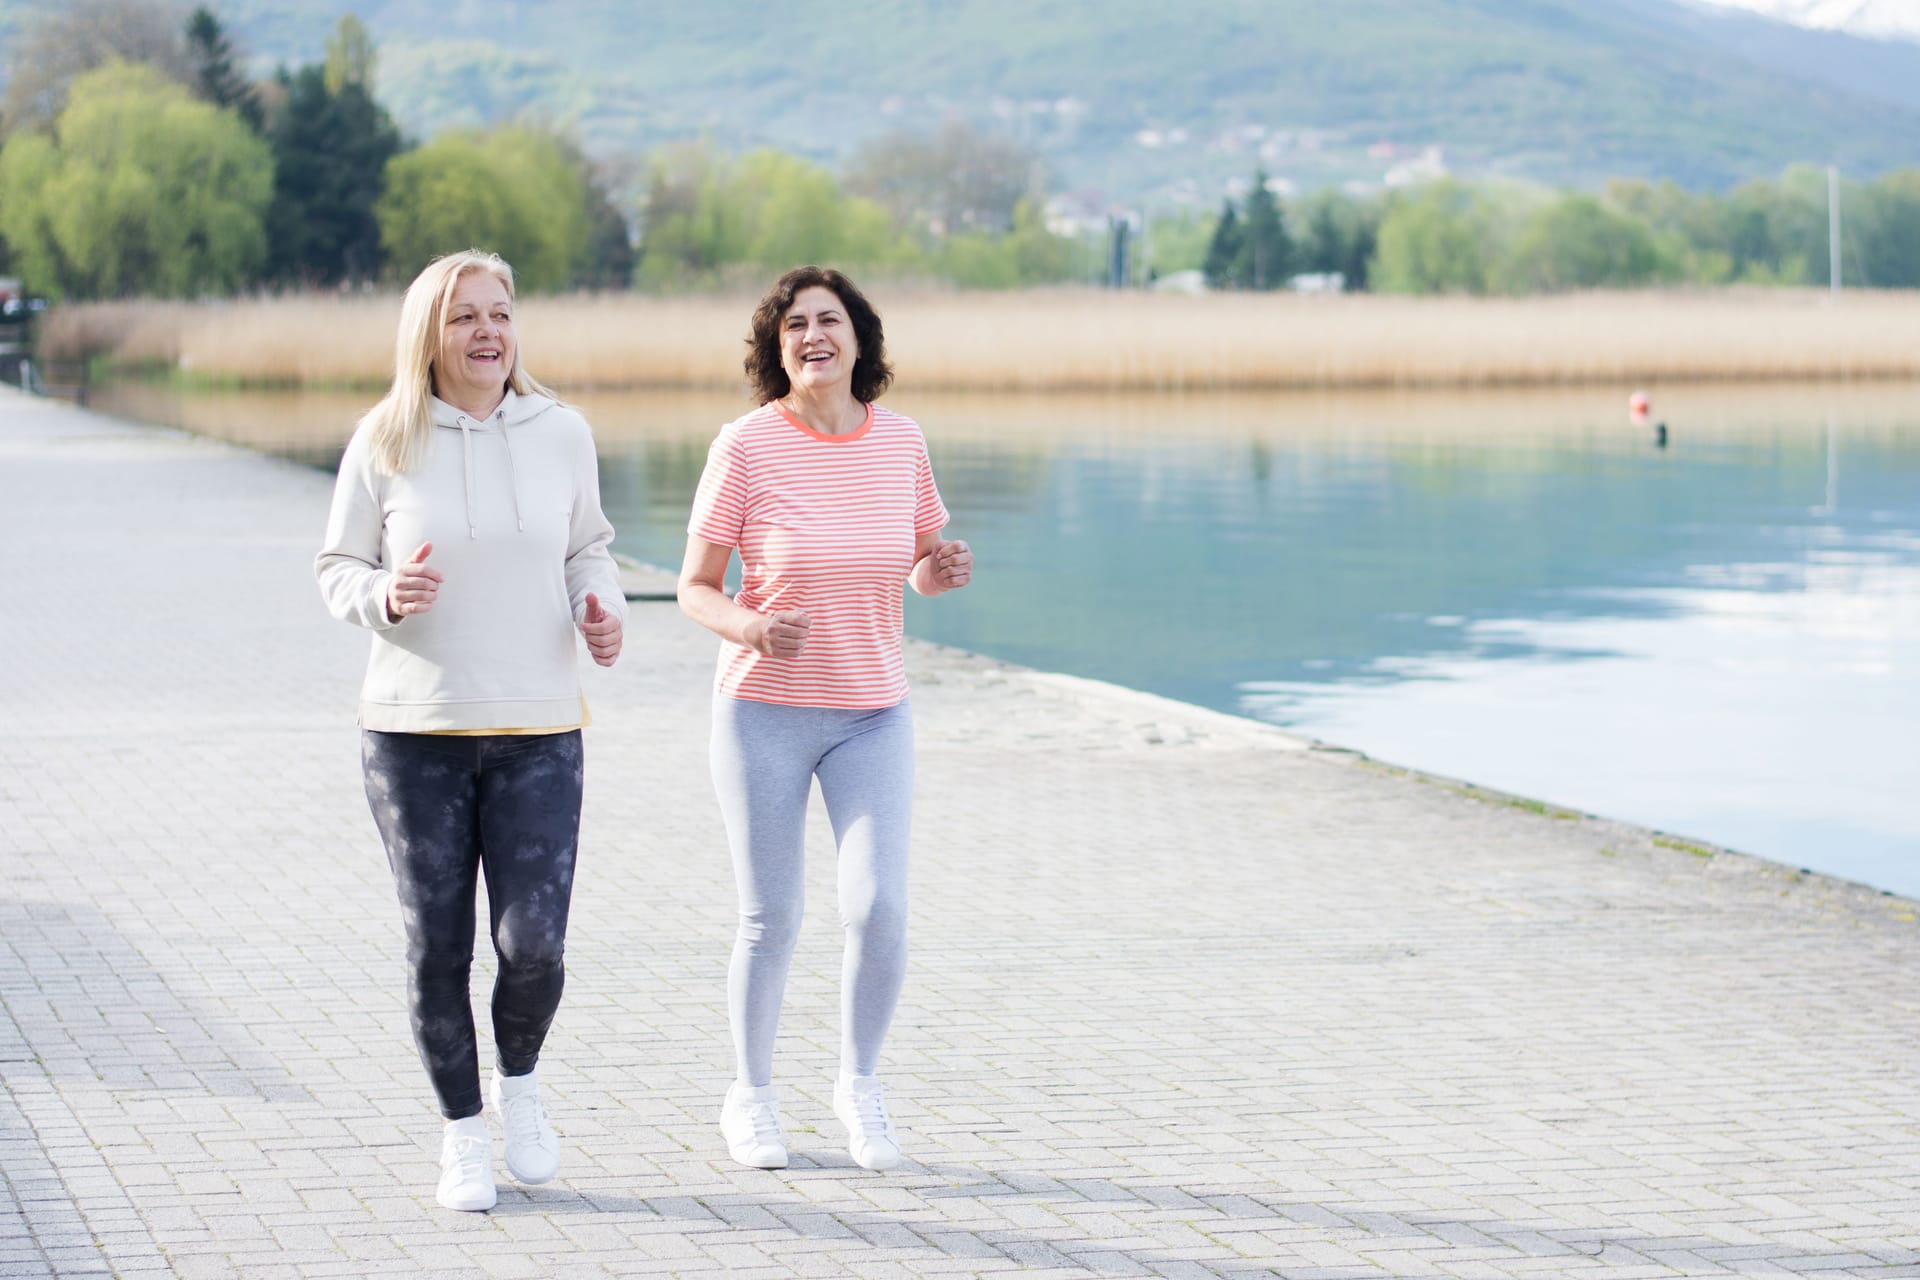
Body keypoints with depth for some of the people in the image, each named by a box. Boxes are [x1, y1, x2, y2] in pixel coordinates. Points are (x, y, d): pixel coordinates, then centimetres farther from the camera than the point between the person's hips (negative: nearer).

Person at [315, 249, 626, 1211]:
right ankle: (463, 1134, 23)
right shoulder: (384, 443, -3)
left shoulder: (561, 434, 3)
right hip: (413, 732, -1)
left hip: (538, 730, 1)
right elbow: (337, 569, 4)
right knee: (437, 950, 4)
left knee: (533, 945, -7)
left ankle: (518, 1079, 25)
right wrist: (387, 594, -18)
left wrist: (603, 611, -4)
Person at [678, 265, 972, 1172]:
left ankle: (861, 1084, 15)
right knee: (770, 922, 2)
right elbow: (694, 589, -6)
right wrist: (751, 630, -27)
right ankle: (751, 1096, 26)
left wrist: (942, 571, -11)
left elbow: (921, 567, 12)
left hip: (872, 714, 2)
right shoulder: (745, 446, -11)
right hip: (764, 710, -2)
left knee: (879, 910, -10)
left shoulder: (899, 441, -1)